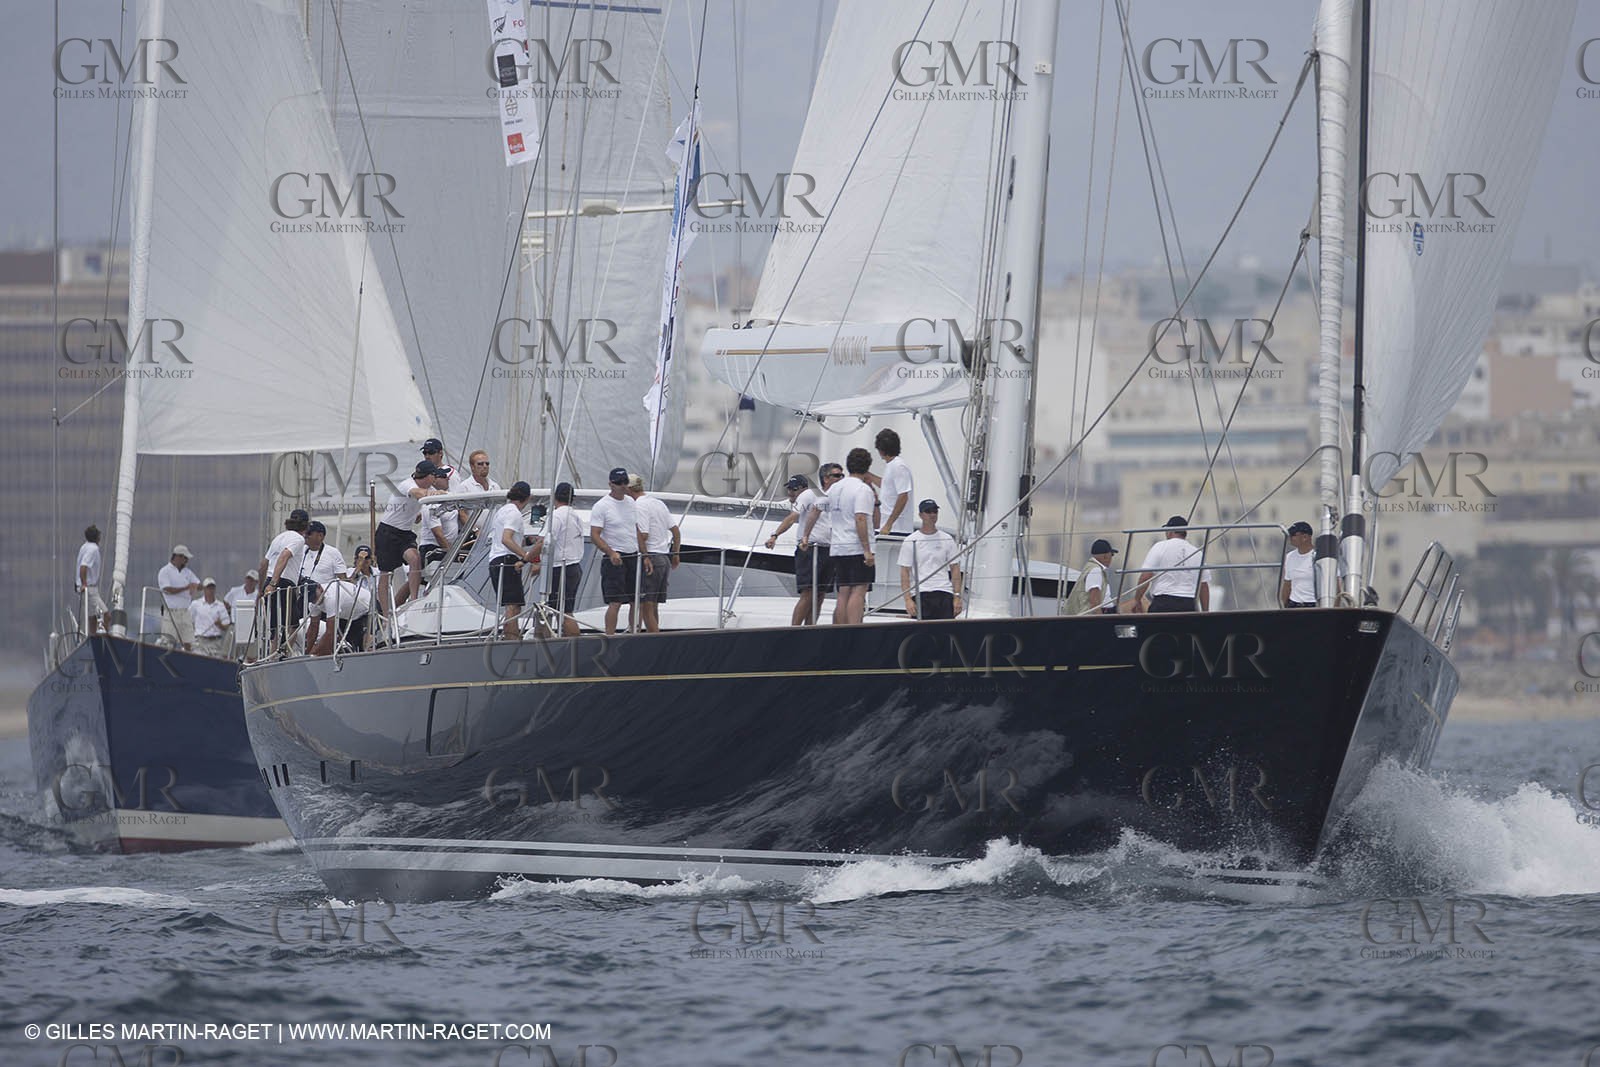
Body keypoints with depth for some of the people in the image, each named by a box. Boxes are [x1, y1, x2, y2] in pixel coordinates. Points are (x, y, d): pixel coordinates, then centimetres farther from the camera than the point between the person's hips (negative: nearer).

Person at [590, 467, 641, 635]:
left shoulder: (630, 502, 13)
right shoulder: (601, 506, -9)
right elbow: (594, 535, -14)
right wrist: (611, 553, -26)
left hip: (633, 558, 7)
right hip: (614, 559, -7)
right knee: (615, 602, -13)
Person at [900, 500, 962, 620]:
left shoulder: (947, 539, 10)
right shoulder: (911, 541, 5)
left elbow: (955, 569, 11)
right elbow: (904, 572, 2)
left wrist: (957, 597, 1)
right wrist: (907, 599, -8)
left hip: (944, 594, 1)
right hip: (920, 594, -1)